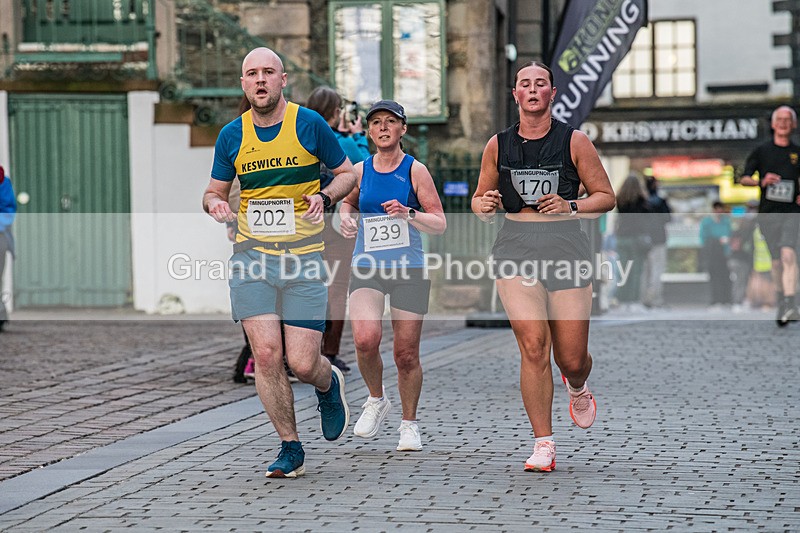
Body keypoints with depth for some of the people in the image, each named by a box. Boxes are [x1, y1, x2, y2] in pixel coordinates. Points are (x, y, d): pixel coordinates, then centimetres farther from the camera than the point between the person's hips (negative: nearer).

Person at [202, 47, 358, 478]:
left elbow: (348, 174, 8)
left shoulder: (309, 124, -2)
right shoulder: (232, 136, 5)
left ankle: (329, 384, 33)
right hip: (251, 258, 2)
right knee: (266, 354, -10)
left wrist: (325, 196, -12)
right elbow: (214, 191, 16)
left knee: (302, 364, -5)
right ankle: (290, 449, 5)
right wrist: (214, 204, -8)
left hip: (303, 258, -2)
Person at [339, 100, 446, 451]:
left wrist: (408, 214, -20)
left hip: (409, 269, -1)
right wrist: (346, 218, 7)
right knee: (365, 340, -22)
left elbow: (440, 224, -3)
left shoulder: (415, 170, -1)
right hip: (366, 267, 1)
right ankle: (376, 400, 6)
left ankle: (409, 423, 21)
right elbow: (348, 201, 29)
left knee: (406, 354, 0)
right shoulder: (360, 171, 7)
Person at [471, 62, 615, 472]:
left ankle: (578, 388, 41)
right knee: (533, 346, -16)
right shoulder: (498, 145, 8)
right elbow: (480, 198, 18)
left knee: (571, 359, 2)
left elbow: (606, 196, 5)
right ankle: (543, 444, -7)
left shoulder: (574, 141, 2)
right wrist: (484, 206, -6)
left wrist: (571, 206, -13)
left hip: (565, 246, 0)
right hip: (516, 251, 1)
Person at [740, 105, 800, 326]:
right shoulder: (761, 151, 8)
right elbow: (744, 179, 7)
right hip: (768, 212, 1)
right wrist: (761, 182, -13)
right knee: (776, 261, 5)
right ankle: (782, 302, 22)